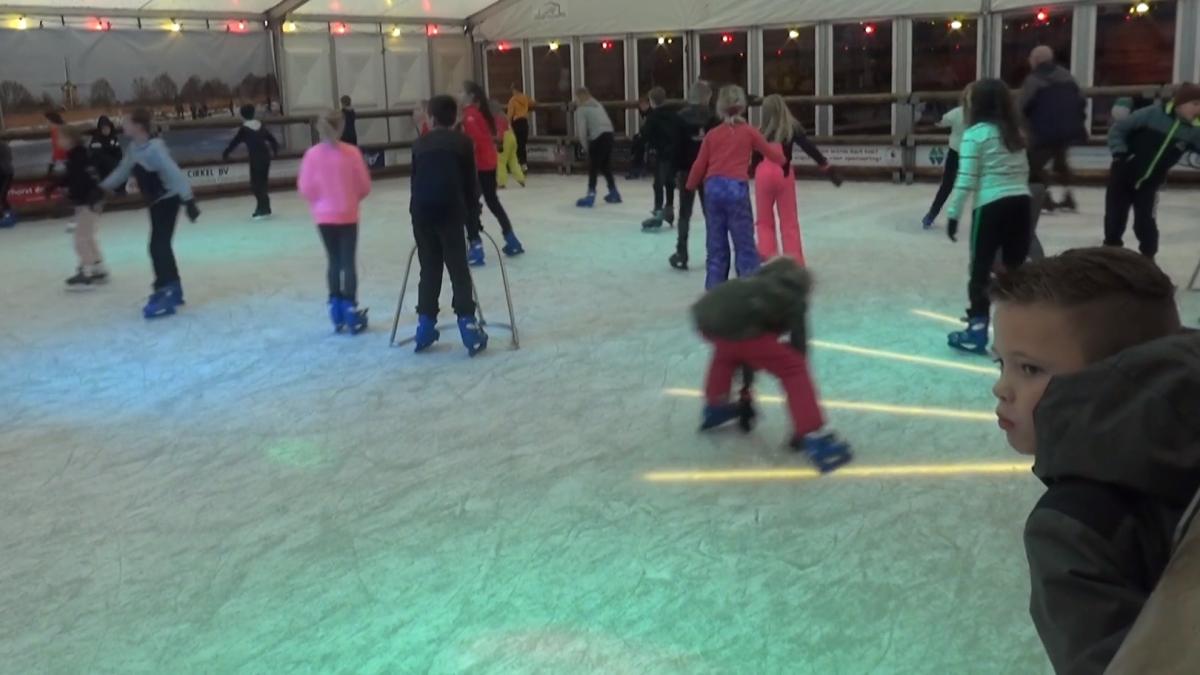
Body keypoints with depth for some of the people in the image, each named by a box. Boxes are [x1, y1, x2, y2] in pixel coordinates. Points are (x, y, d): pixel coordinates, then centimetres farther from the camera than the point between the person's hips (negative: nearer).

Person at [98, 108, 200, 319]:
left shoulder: (154, 148, -24)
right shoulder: (134, 148, 4)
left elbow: (174, 173, -28)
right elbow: (122, 170, 18)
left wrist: (188, 200, -33)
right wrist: (103, 187, 22)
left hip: (168, 200, -9)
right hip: (156, 202, 9)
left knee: (158, 246, -14)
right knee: (162, 245, 15)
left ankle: (165, 293, -14)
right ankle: (173, 289, 26)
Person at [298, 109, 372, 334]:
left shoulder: (312, 154, -8)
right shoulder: (351, 152, -11)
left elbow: (305, 188, -4)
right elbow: (364, 186, -6)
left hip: (324, 216, 2)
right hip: (347, 215, -2)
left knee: (333, 261, 14)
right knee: (348, 261, 3)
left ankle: (337, 311, 17)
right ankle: (350, 309, 3)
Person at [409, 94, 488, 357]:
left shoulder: (420, 144, 14)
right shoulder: (463, 142, 6)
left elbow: (415, 180, 16)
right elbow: (471, 182, 4)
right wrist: (472, 212, 15)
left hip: (422, 212, 3)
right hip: (450, 211, -3)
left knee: (429, 269, 13)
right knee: (458, 269, 0)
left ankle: (425, 325, 13)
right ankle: (467, 324, -6)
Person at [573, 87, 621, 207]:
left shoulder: (581, 109, -1)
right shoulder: (597, 104, 23)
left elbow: (582, 130, -7)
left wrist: (585, 145, 6)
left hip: (598, 138, -8)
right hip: (608, 134, 8)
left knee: (593, 168, -3)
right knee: (605, 166, 19)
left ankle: (591, 195, -7)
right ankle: (614, 193, 25)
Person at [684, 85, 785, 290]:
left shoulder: (712, 134, 10)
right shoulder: (749, 132, 4)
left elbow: (700, 165, 12)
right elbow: (775, 156, 11)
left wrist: (691, 185, 29)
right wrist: (777, 147, 34)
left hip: (713, 189, 3)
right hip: (736, 189, -3)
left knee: (717, 244, 12)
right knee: (745, 244, 1)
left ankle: (715, 287, 14)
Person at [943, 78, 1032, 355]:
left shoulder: (976, 133, -6)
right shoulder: (1015, 132, 14)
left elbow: (965, 180, -11)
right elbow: (1024, 172, 16)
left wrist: (954, 214, -7)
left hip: (992, 206, -6)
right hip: (1021, 203, 6)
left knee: (981, 269, 1)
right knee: (1015, 268, 10)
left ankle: (977, 331, 2)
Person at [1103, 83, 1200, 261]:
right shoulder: (1153, 114, -17)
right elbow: (1118, 129, -11)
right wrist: (1120, 154, -18)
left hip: (1150, 183, 2)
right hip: (1123, 174, -1)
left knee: (1145, 221, -5)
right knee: (1114, 216, 8)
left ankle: (1148, 258, 14)